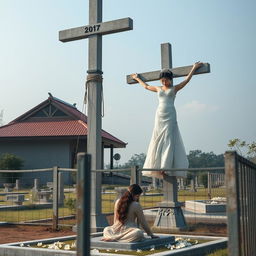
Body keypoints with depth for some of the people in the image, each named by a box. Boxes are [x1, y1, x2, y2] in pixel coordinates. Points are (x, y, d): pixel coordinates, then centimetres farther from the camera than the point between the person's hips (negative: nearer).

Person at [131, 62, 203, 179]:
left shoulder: (174, 89, 8)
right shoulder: (158, 89, 17)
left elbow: (186, 80, 7)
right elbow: (146, 86, 32)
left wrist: (194, 68, 8)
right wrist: (137, 79, 43)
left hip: (170, 116, -4)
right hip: (159, 116, 4)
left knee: (168, 141, -9)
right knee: (157, 141, -2)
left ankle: (165, 167, -14)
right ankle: (156, 167, -3)